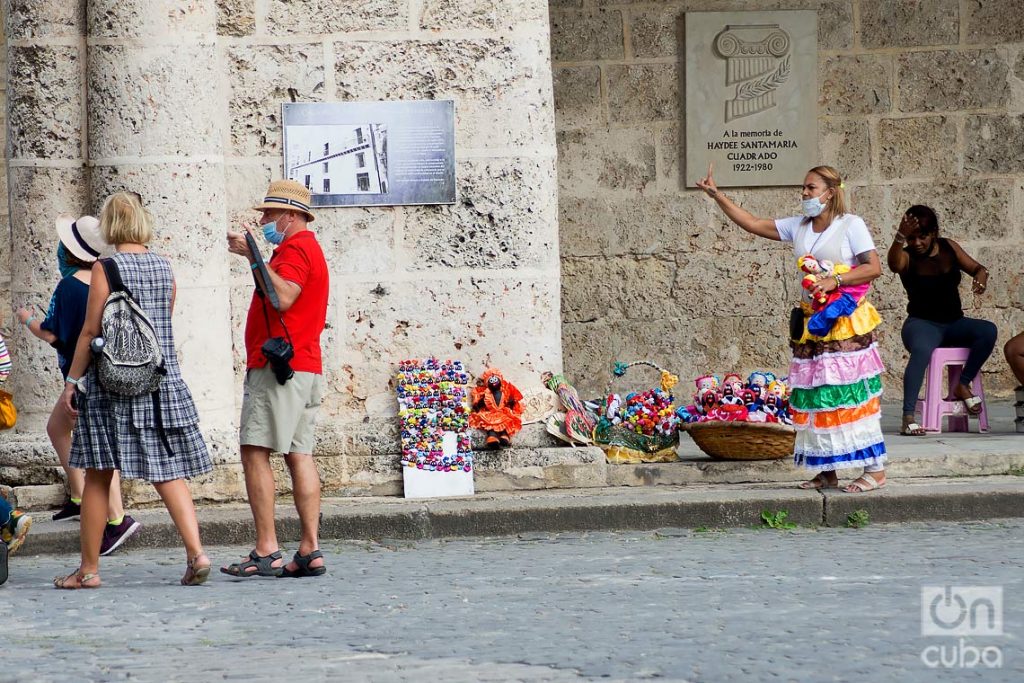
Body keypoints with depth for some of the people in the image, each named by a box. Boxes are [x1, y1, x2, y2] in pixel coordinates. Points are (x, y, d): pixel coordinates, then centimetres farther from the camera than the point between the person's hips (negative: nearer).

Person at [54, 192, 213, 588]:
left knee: (98, 477, 4)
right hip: (162, 383, 4)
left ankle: (89, 568, 8)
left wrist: (72, 381, -2)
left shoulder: (106, 268, -9)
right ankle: (195, 551, -12)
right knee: (168, 472, 4)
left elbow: (91, 330, -9)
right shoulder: (164, 268, 6)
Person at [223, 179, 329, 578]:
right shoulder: (308, 248, 24)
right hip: (305, 367, 11)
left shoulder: (294, 248, -9)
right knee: (299, 455, 6)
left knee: (255, 452, -11)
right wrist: (252, 255, 21)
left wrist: (254, 257, -23)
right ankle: (310, 551, 1)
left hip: (278, 366, -11)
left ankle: (266, 552, -16)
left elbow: (283, 297, -25)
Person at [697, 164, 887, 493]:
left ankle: (875, 469, -7)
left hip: (846, 323, -7)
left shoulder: (851, 225, -4)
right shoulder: (798, 227, 12)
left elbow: (874, 267, -10)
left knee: (851, 393, -10)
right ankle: (826, 472, 10)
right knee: (814, 396, 4)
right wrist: (716, 195, 9)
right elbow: (753, 224, 14)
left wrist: (836, 280, -21)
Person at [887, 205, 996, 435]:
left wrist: (981, 276, -15)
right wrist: (900, 237, -50)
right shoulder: (907, 257, -6)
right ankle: (908, 417, -43)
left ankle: (963, 384, -8)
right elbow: (894, 264, -30)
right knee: (922, 350, -38)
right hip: (922, 324, -5)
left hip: (954, 323, 5)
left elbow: (976, 267, 11)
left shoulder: (948, 248, 6)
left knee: (988, 331, -24)